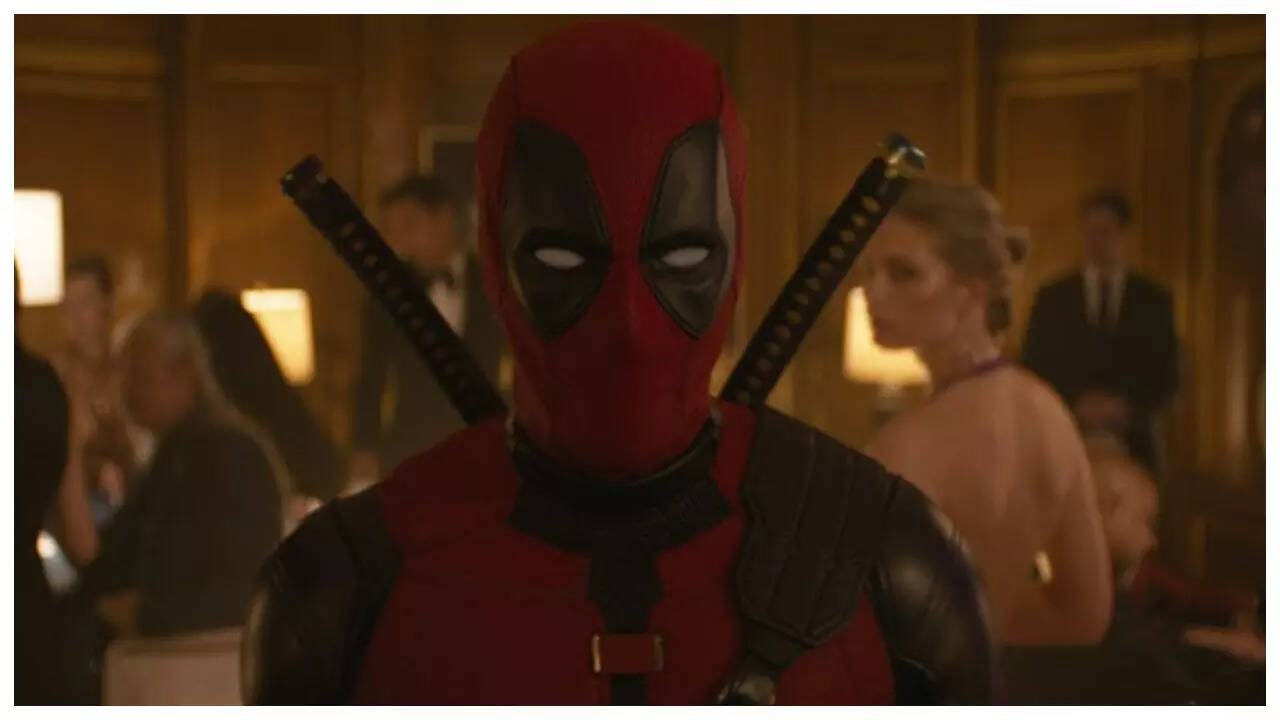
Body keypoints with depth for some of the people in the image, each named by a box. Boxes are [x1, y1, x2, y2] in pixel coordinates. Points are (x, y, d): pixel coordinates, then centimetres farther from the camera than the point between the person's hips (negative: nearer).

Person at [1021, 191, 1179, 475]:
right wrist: (1075, 406, -10)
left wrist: (1125, 408, -9)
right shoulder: (1052, 298, 6)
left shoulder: (1153, 300, 8)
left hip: (1132, 443, 1)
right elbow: (1033, 370, 4)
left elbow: (1166, 377, 7)